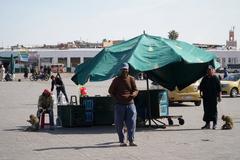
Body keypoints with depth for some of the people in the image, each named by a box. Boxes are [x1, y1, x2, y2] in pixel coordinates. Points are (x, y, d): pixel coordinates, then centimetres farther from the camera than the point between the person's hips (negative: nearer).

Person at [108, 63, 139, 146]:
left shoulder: (131, 79, 6)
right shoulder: (116, 80, 4)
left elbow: (135, 90, 9)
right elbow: (110, 91, 12)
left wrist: (133, 94, -14)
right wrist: (116, 98, -1)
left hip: (130, 104, 0)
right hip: (119, 105, 0)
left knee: (131, 123, -6)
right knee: (119, 124, 1)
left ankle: (131, 141, -2)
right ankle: (121, 141, 9)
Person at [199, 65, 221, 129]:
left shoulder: (215, 78, -2)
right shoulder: (205, 78, 11)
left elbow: (219, 88, -2)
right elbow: (201, 86, 18)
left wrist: (219, 96, -6)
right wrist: (201, 92, 6)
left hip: (213, 97, -4)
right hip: (206, 97, 4)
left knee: (214, 110, -1)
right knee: (206, 110, 6)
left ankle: (214, 124, 5)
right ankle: (207, 124, 13)